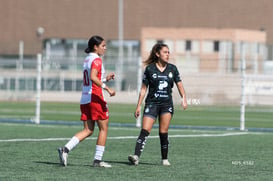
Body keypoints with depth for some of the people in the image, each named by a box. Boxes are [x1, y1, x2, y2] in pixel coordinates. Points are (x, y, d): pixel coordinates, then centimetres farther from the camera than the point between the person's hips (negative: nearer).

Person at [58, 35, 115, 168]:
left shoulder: (87, 59, 17)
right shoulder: (96, 60, -10)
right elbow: (93, 77, -26)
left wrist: (105, 79, 18)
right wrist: (107, 88, -28)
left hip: (85, 99, 8)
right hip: (95, 97, -8)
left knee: (88, 130, 7)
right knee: (103, 128, 3)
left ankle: (65, 149, -10)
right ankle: (98, 159, 4)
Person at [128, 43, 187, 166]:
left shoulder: (172, 69, 6)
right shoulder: (149, 69, 0)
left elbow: (179, 85, 11)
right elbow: (143, 88, 3)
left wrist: (184, 98, -6)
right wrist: (138, 106, 1)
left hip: (167, 105, 2)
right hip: (152, 104, -2)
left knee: (163, 133, 1)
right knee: (145, 131, -14)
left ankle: (164, 159, 12)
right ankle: (136, 156, -23)